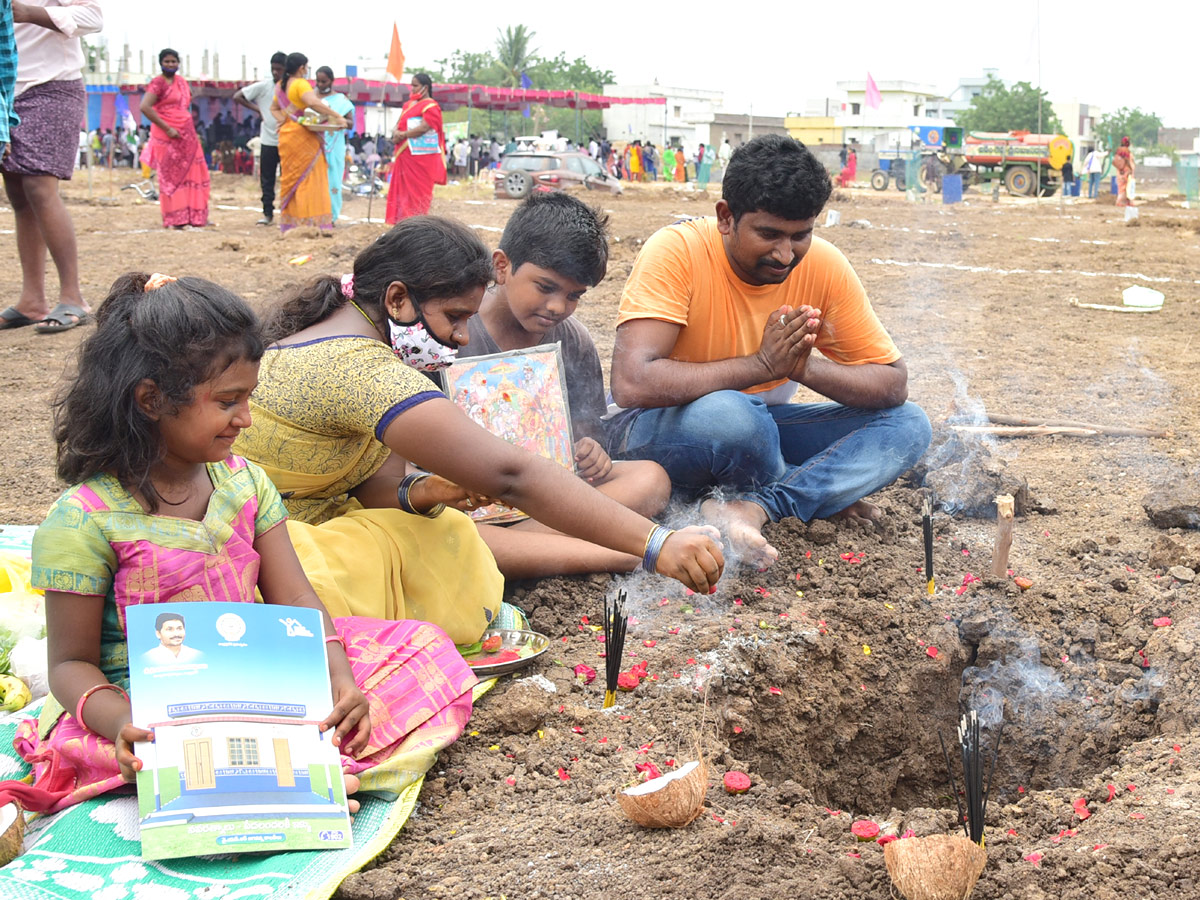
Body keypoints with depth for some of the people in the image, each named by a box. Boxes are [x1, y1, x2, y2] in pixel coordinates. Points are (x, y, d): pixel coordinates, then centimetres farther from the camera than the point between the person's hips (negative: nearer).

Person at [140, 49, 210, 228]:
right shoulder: (158, 83, -7)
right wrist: (167, 128, -19)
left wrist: (192, 131, 13)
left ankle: (195, 216, 11)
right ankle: (175, 219, -1)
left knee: (192, 174, 5)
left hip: (187, 136, 7)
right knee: (171, 177, -4)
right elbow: (145, 107, -18)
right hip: (167, 137, -7)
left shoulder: (181, 81, 15)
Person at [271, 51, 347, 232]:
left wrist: (284, 120, 9)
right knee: (308, 179, -6)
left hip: (286, 135, 8)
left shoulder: (280, 85, 13)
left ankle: (289, 223, 15)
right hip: (303, 136, -8)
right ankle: (310, 222, -8)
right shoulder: (301, 84, -13)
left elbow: (274, 108, 24)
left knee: (290, 179, 12)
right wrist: (337, 116, -27)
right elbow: (313, 102, -30)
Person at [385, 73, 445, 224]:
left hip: (421, 156, -8)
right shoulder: (409, 104, 19)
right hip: (405, 155, 8)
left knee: (418, 190, -7)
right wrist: (396, 133, -4)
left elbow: (424, 127, -18)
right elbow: (399, 123, 19)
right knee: (403, 189, 7)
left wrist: (403, 135, -12)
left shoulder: (430, 106, -7)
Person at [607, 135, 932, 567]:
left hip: (763, 429, 6)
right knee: (729, 413, -40)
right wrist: (763, 364, -30)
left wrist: (805, 367, -26)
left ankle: (749, 507, -27)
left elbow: (894, 385, -6)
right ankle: (821, 494, -9)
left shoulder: (824, 266, -8)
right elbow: (632, 384, -34)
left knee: (907, 424, -12)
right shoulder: (677, 252, -22)